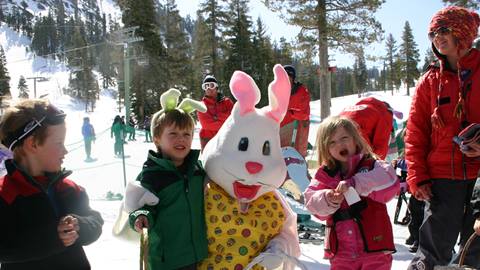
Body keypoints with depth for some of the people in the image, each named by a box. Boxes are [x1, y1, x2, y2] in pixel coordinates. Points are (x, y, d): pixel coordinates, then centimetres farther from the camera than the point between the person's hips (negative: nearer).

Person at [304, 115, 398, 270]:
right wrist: (328, 200, -23)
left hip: (374, 246, -3)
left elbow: (391, 183, -22)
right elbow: (312, 202, 0)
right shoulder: (325, 174, 6)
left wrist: (355, 183, -32)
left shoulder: (372, 166, -3)